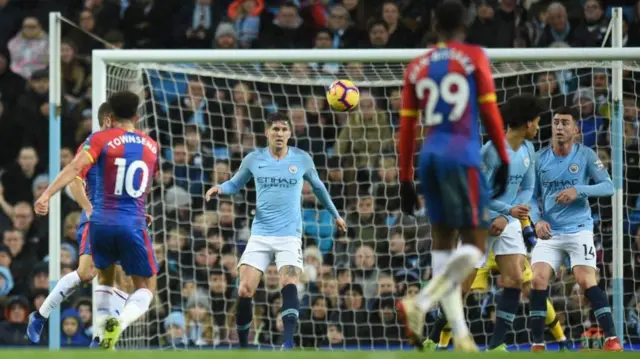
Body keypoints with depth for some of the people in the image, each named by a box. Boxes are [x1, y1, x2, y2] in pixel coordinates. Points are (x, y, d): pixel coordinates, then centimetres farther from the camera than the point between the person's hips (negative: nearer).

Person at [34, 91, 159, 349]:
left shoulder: (101, 139, 1)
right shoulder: (151, 146, 12)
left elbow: (75, 167, -16)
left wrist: (47, 195, -24)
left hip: (101, 222, 0)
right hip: (134, 226, 0)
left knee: (104, 280, 23)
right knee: (146, 287, 9)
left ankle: (102, 323, 1)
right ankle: (122, 321, -21)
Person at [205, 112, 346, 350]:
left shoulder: (302, 159, 2)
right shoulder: (254, 159, 2)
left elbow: (317, 186, 20)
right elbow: (235, 184, 16)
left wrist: (335, 214, 29)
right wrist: (220, 188, -7)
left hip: (290, 235, -1)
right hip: (260, 234, 1)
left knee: (289, 284, -25)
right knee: (245, 290, -9)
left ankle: (287, 345, -33)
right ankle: (243, 346, 8)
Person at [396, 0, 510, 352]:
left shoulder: (416, 67, 12)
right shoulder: (474, 57, 1)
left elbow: (407, 128, 12)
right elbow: (489, 111, -3)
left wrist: (406, 180, 16)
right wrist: (503, 160, 6)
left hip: (429, 158, 5)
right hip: (462, 158, -5)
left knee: (443, 244, 10)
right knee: (474, 246, -2)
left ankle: (460, 334, 8)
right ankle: (423, 302, -24)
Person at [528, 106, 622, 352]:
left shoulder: (585, 155, -3)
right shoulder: (540, 159, 4)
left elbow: (608, 186, -7)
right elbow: (533, 196, 8)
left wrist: (578, 190, -21)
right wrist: (537, 220, -10)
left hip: (578, 230, -3)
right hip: (549, 232, 3)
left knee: (586, 280, -16)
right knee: (538, 280, -12)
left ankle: (611, 338, -9)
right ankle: (537, 345, -5)